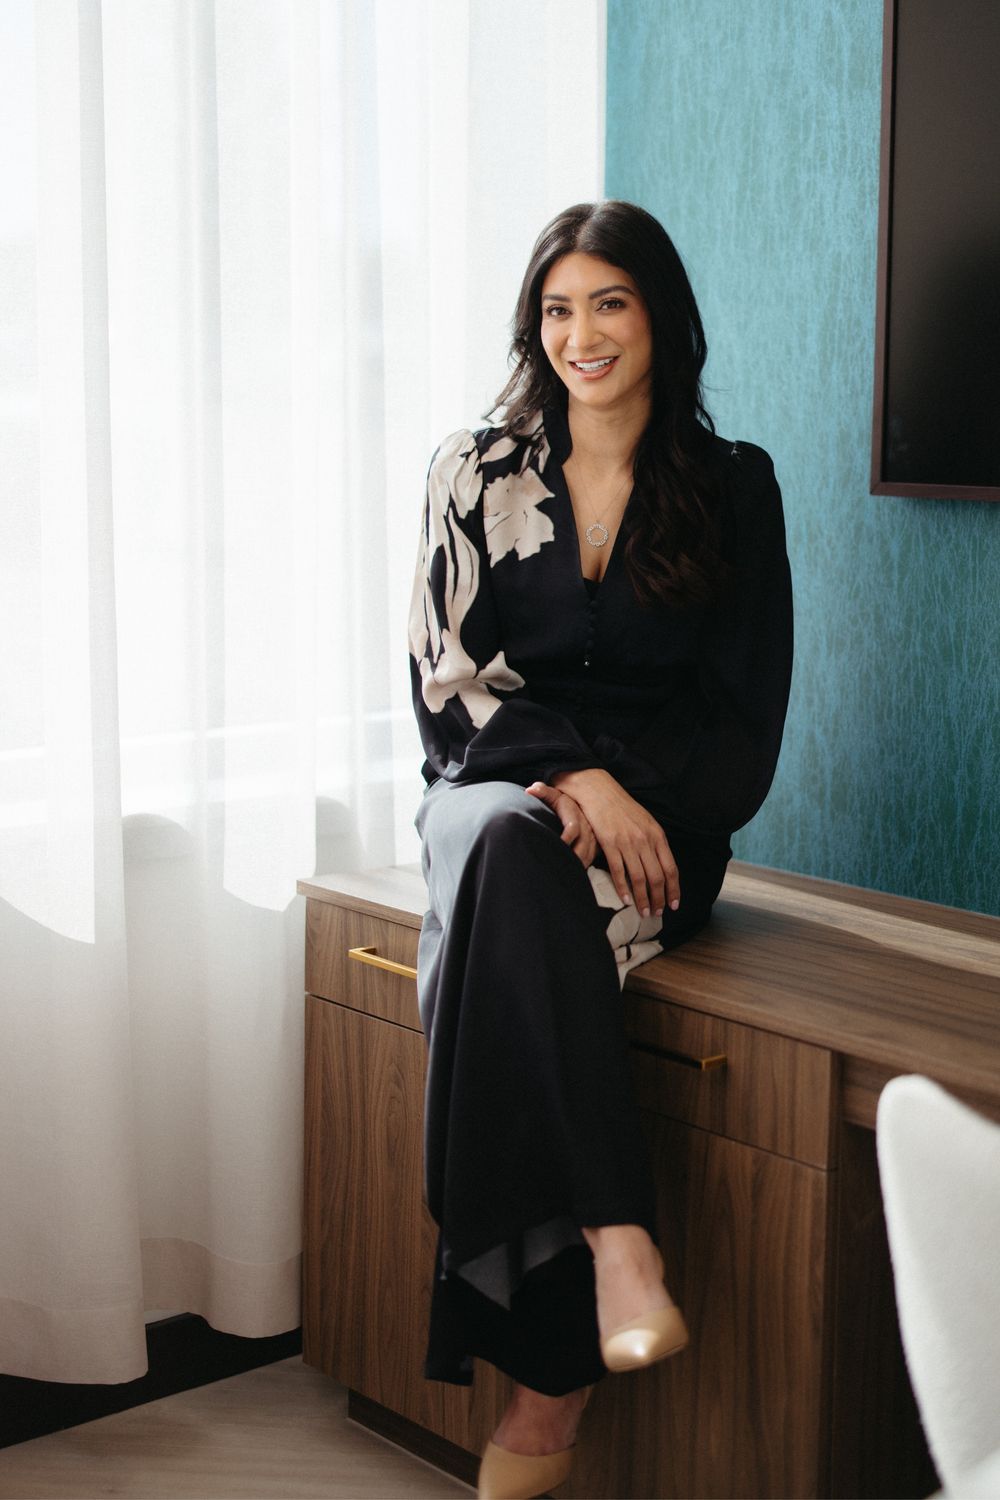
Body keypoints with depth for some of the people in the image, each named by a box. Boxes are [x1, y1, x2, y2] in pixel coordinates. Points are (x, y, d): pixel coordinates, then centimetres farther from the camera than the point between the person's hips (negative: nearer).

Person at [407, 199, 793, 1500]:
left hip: (654, 815, -1)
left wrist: (625, 793, -13)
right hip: (496, 788, 1)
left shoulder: (732, 486, 6)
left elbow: (747, 711, 3)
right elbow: (445, 672, 1)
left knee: (513, 902, -34)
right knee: (506, 848, -37)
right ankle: (619, 1245, -45)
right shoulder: (476, 472, 8)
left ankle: (544, 1391, -30)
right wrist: (578, 772, -14)